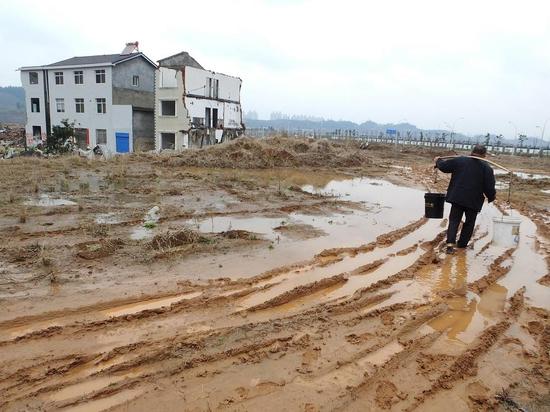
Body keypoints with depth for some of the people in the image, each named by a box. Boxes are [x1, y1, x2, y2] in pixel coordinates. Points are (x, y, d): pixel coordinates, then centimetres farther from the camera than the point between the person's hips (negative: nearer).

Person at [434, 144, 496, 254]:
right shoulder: (487, 168, -5)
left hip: (457, 198, 2)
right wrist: (492, 196, 15)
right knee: (469, 223, 14)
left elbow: (444, 166, 7)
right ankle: (462, 244, 21)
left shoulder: (460, 160, 0)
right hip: (474, 201, -1)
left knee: (454, 220, 7)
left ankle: (450, 243, -8)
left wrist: (438, 161, 28)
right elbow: (489, 187, -5)